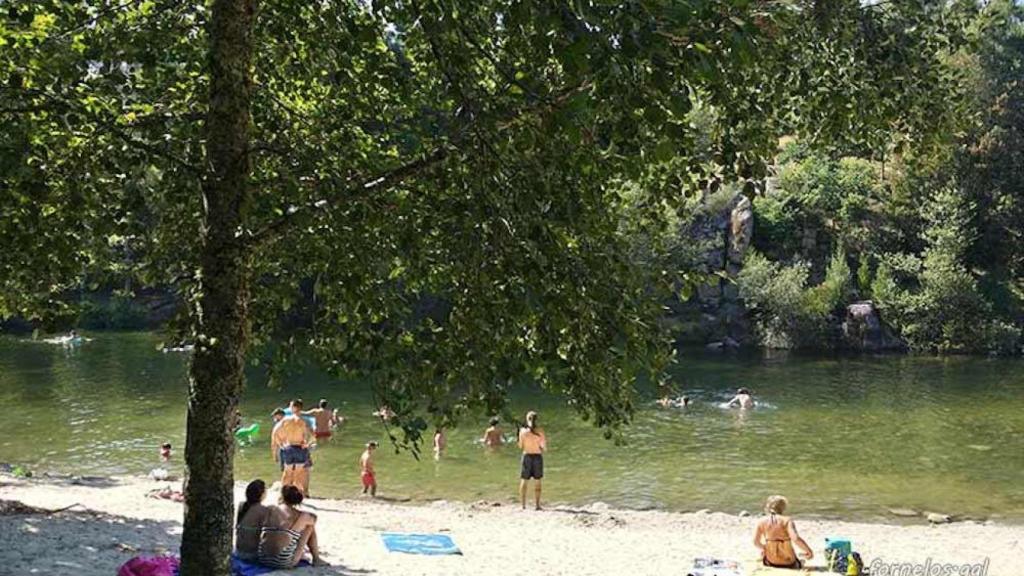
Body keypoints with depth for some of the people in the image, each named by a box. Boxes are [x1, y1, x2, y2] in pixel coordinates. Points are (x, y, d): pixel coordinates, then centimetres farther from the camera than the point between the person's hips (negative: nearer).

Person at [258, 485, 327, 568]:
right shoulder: (300, 516, 0)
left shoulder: (271, 510, 4)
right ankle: (316, 559, 29)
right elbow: (313, 518, 23)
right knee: (310, 526, 17)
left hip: (263, 559, 4)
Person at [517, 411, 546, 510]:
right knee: (537, 482, 9)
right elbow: (544, 448, -3)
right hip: (538, 456, 0)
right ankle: (537, 505, 9)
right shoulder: (540, 432, -8)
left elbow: (521, 446, 0)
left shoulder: (523, 431, -8)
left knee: (524, 481, 9)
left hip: (527, 456, 0)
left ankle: (523, 505, 5)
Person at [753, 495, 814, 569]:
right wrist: (809, 551, -12)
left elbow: (756, 542, 0)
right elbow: (796, 539, -25)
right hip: (788, 563, 0)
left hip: (770, 562, 0)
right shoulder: (787, 520, -12)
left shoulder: (762, 522, -4)